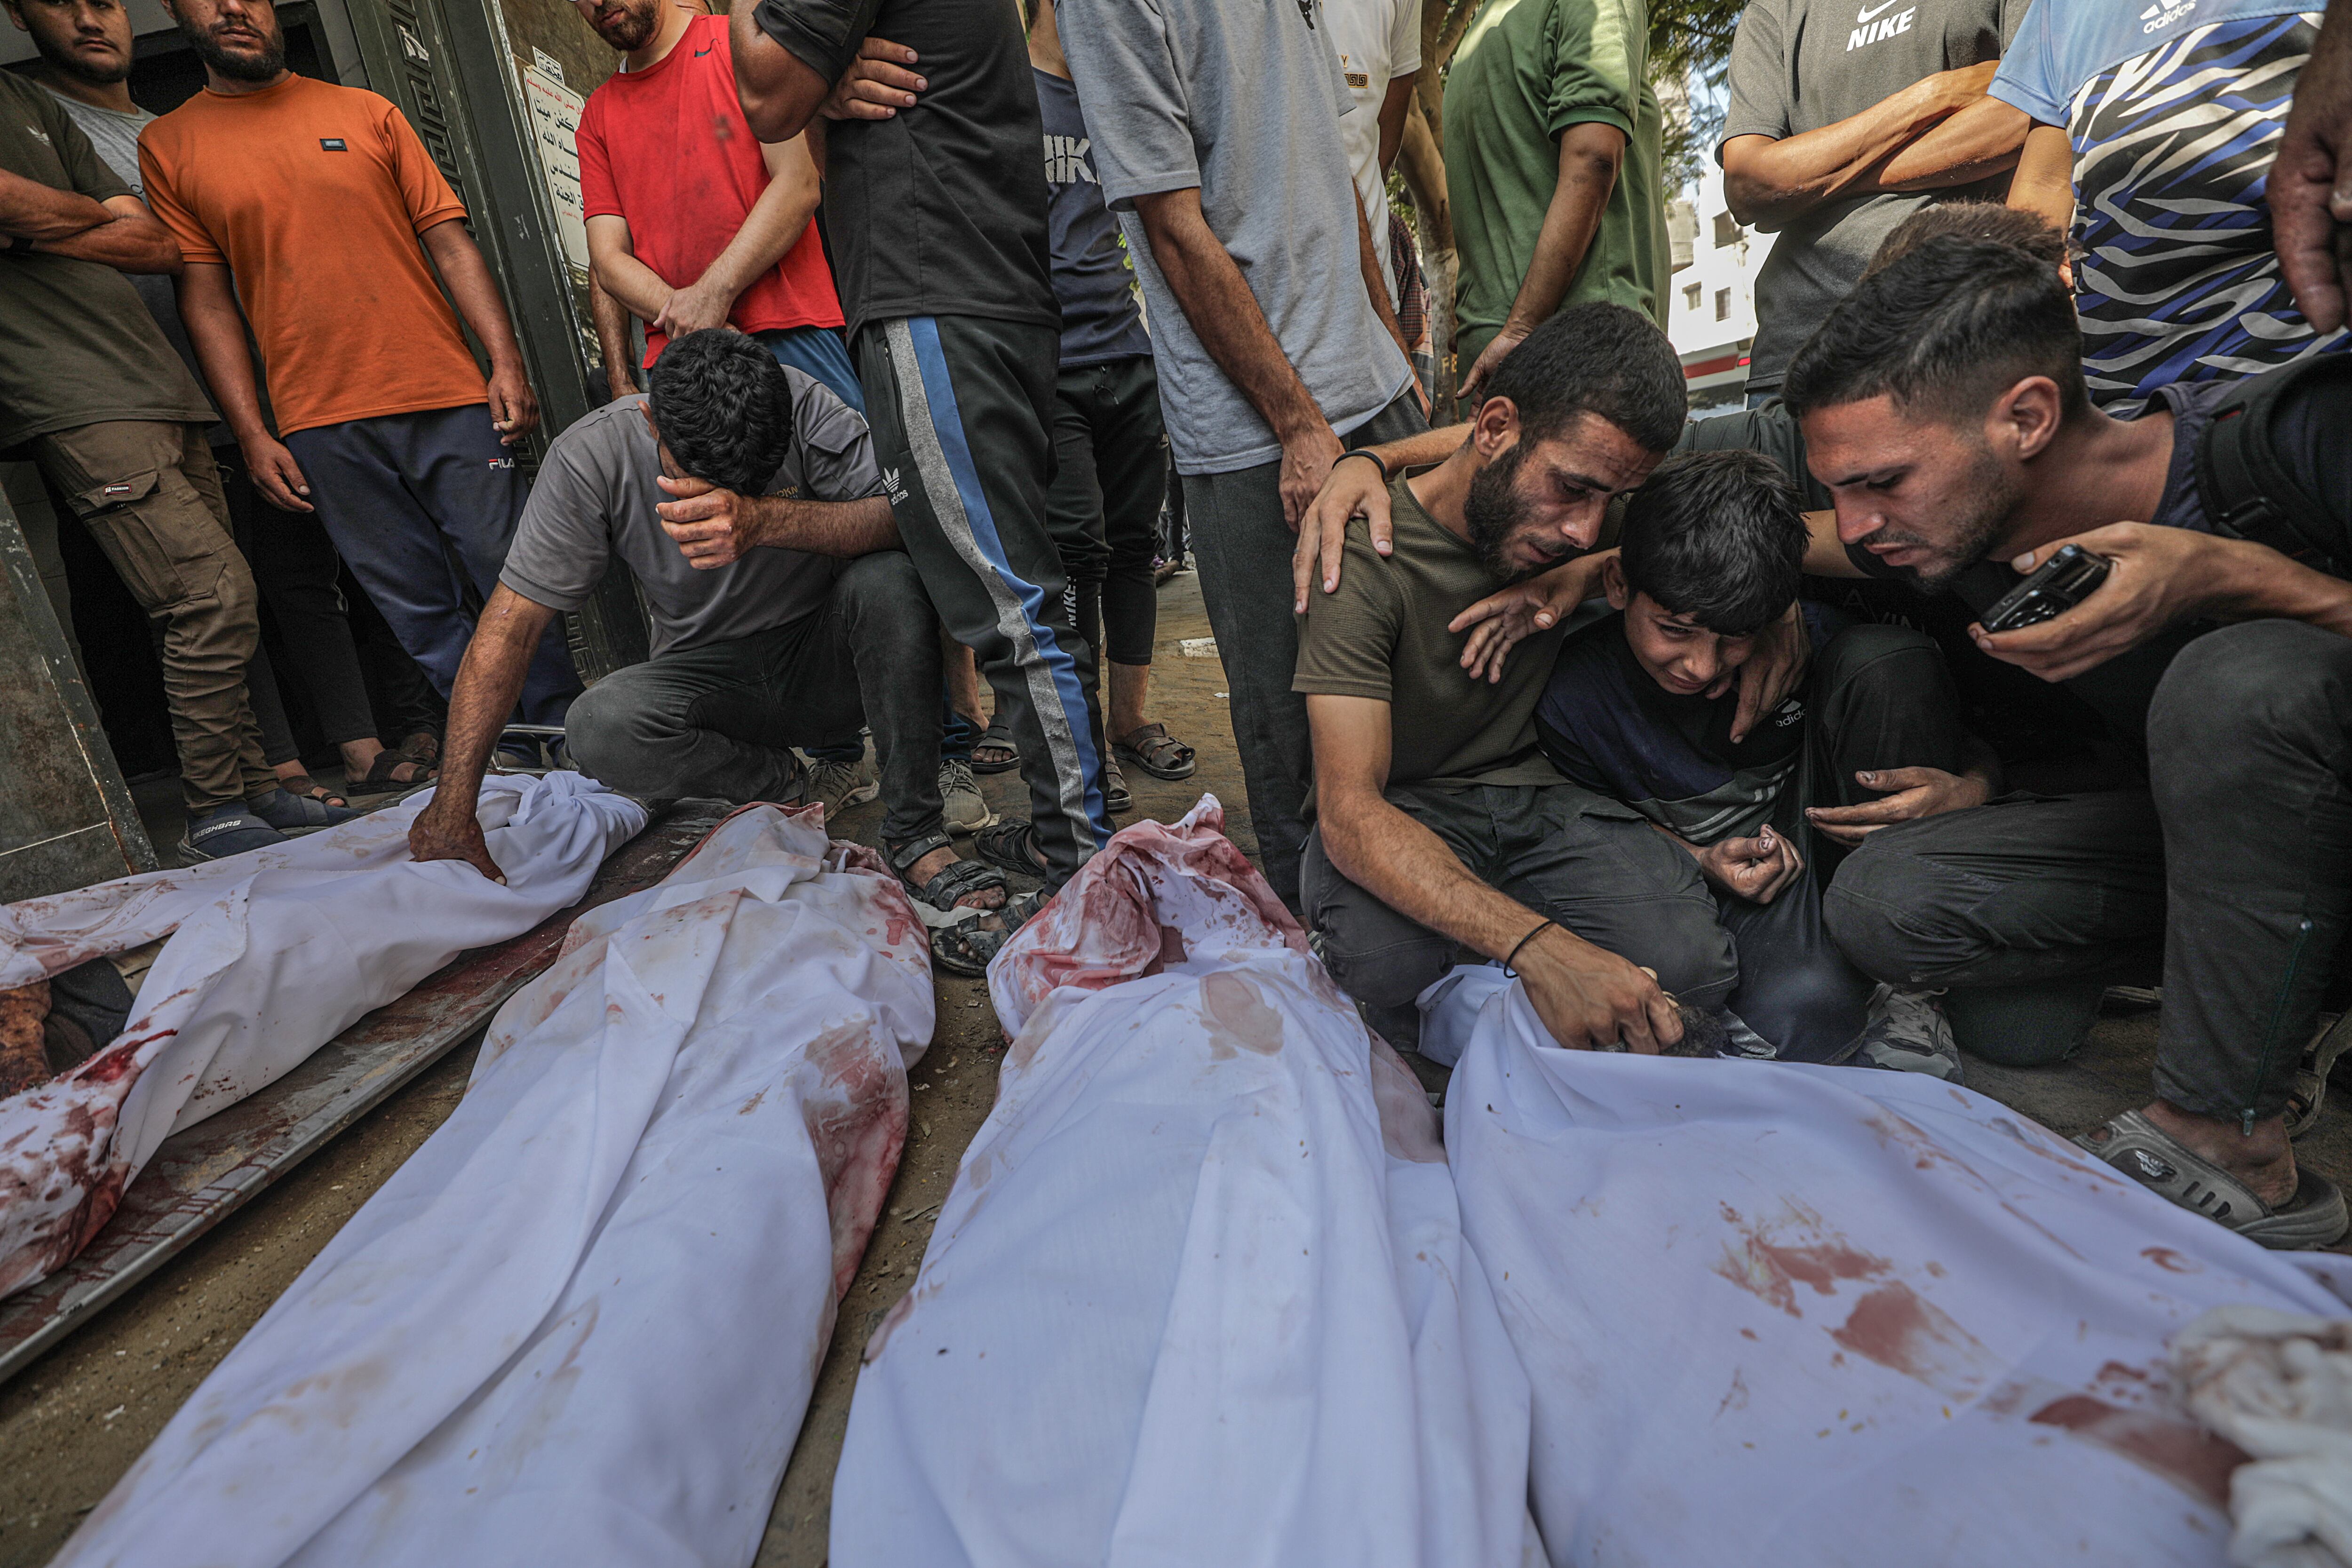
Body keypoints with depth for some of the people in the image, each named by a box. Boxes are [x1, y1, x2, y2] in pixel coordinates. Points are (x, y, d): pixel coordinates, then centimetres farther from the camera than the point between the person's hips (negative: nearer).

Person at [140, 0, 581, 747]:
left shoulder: (366, 112, 12)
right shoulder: (167, 145, 11)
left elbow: (450, 242, 7)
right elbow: (205, 298, 8)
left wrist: (507, 363, -6)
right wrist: (251, 434, -1)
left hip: (447, 396, 0)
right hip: (320, 426, 0)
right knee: (416, 606, 2)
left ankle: (564, 740, 9)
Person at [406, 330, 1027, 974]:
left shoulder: (804, 408, -18)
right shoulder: (590, 456, -16)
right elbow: (510, 626, -14)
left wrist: (766, 520, -46)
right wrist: (453, 808, -17)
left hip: (827, 655, 0)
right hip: (711, 673, 1)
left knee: (887, 579, -31)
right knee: (599, 727, -29)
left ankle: (913, 836, -25)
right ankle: (779, 785, -3)